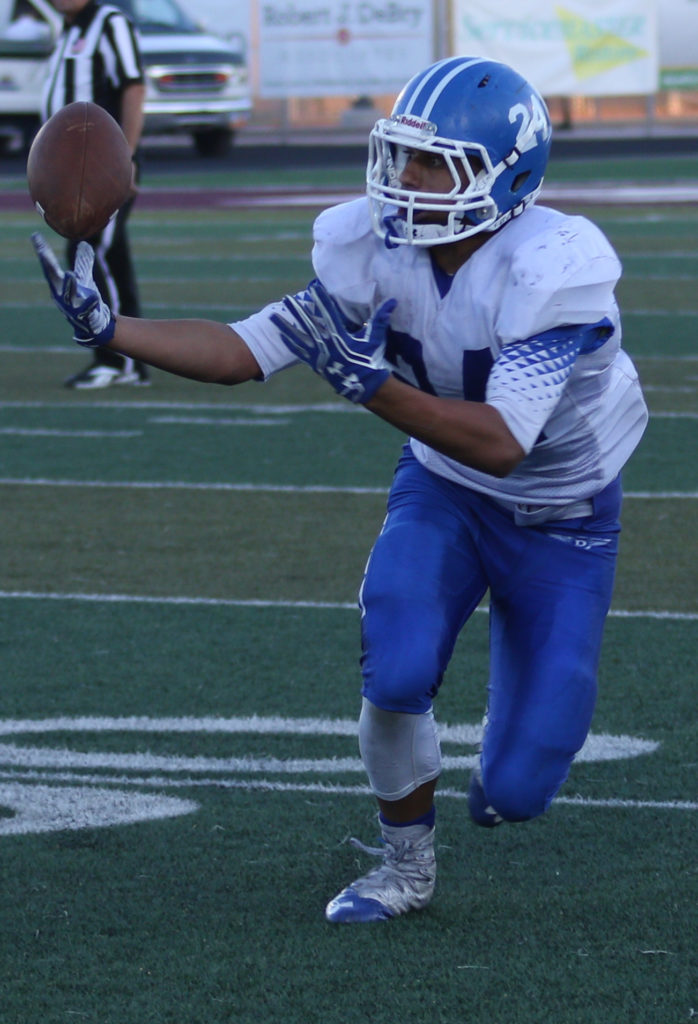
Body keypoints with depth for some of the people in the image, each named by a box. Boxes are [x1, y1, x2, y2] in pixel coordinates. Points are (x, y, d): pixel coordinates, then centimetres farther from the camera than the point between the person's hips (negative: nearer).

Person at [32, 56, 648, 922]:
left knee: (515, 792, -6)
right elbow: (245, 352, -14)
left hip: (558, 525, -3)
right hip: (441, 493, 3)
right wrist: (107, 329, -25)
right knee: (395, 676, -24)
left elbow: (501, 444, -38)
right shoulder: (377, 253, -17)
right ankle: (405, 867, 4)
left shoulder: (550, 272, -33)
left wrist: (374, 385, -45)